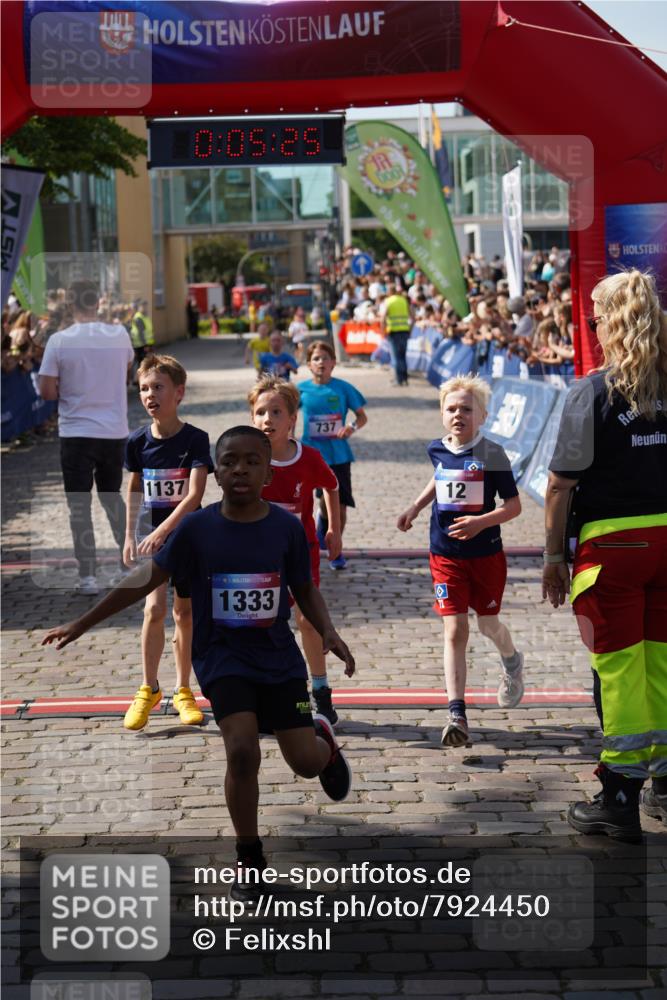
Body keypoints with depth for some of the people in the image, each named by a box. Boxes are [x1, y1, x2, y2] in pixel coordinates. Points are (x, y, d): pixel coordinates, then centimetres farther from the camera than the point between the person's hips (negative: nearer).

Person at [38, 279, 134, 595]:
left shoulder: (59, 341, -12)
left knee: (80, 505, 3)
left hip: (76, 433, -3)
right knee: (112, 496, 21)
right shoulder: (120, 335, -1)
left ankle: (88, 575, -1)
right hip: (115, 432, 3)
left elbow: (46, 391, -10)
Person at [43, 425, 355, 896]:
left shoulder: (288, 527, -9)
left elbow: (306, 590, 4)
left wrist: (329, 633, -15)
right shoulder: (197, 527, -11)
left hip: (279, 657, 1)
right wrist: (82, 624, -1)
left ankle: (324, 741, 40)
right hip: (223, 657, -1)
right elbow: (147, 578, -3)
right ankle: (250, 860, 1)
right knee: (242, 751, -19)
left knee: (305, 762, -1)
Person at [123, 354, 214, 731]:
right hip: (151, 534, 1)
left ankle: (183, 691, 22)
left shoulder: (196, 439, -12)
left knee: (185, 612, 8)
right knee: (155, 607, -14)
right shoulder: (138, 441, -3)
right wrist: (130, 535, 13)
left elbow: (195, 495, -20)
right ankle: (149, 689, 0)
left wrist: (162, 531, -29)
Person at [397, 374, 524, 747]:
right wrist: (415, 507, 17)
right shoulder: (437, 450, 0)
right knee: (455, 631, -6)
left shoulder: (491, 454, -13)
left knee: (488, 623, 16)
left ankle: (513, 663, 52)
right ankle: (457, 715, -9)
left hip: (486, 553, -2)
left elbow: (514, 505, -11)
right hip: (446, 555, 2)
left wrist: (481, 521, -25)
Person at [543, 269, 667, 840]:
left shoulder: (593, 392, -11)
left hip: (611, 541, -4)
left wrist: (553, 556, -1)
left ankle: (620, 799, 7)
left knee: (618, 669, 3)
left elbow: (561, 484, -10)